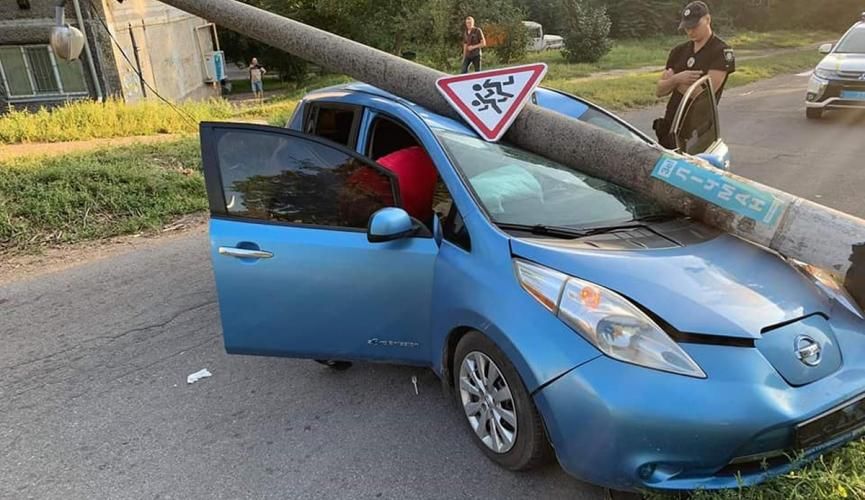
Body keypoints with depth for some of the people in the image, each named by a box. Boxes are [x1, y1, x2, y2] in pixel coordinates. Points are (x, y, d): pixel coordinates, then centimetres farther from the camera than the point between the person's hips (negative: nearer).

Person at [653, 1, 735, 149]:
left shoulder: (722, 52, -5)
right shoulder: (679, 51, 12)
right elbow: (660, 91, 9)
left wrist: (674, 81, -4)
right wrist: (677, 79, -13)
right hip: (669, 126, 6)